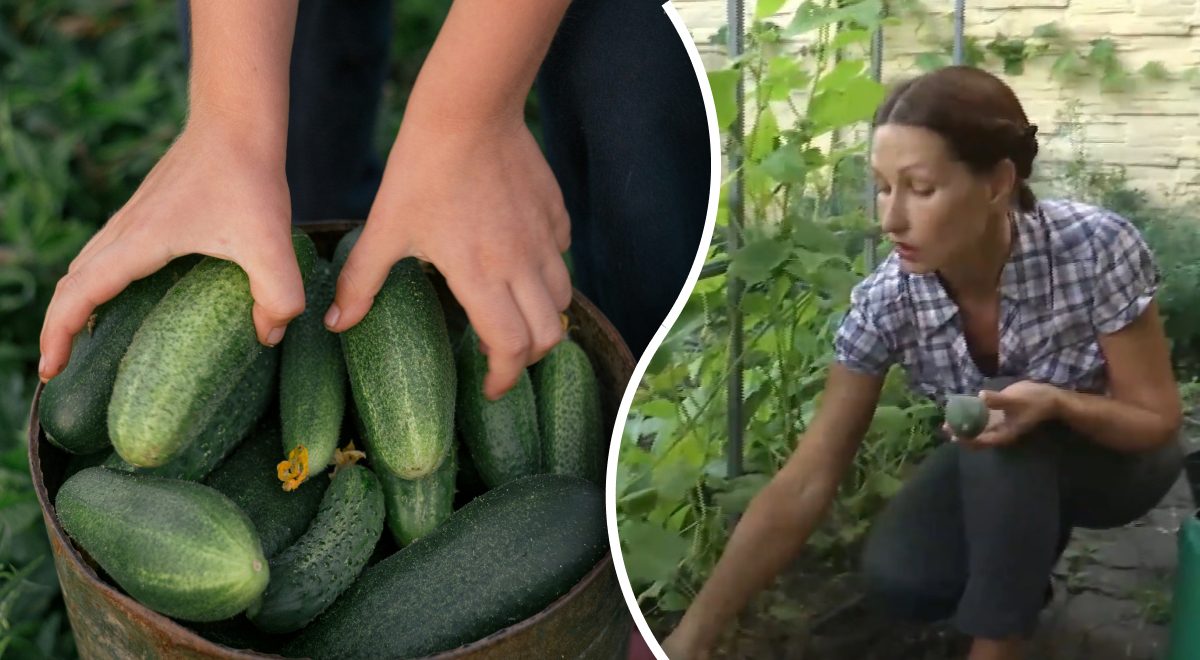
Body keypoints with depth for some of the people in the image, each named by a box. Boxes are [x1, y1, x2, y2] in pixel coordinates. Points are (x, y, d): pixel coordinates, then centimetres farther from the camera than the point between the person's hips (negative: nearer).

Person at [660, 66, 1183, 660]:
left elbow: (1158, 419, -20)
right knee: (895, 578, -24)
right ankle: (1024, 559, 8)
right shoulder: (887, 298, -25)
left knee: (1008, 440, -34)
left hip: (1118, 458, -2)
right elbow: (805, 484, -25)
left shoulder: (1096, 248, -32)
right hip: (995, 470, 3)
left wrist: (1054, 402, -43)